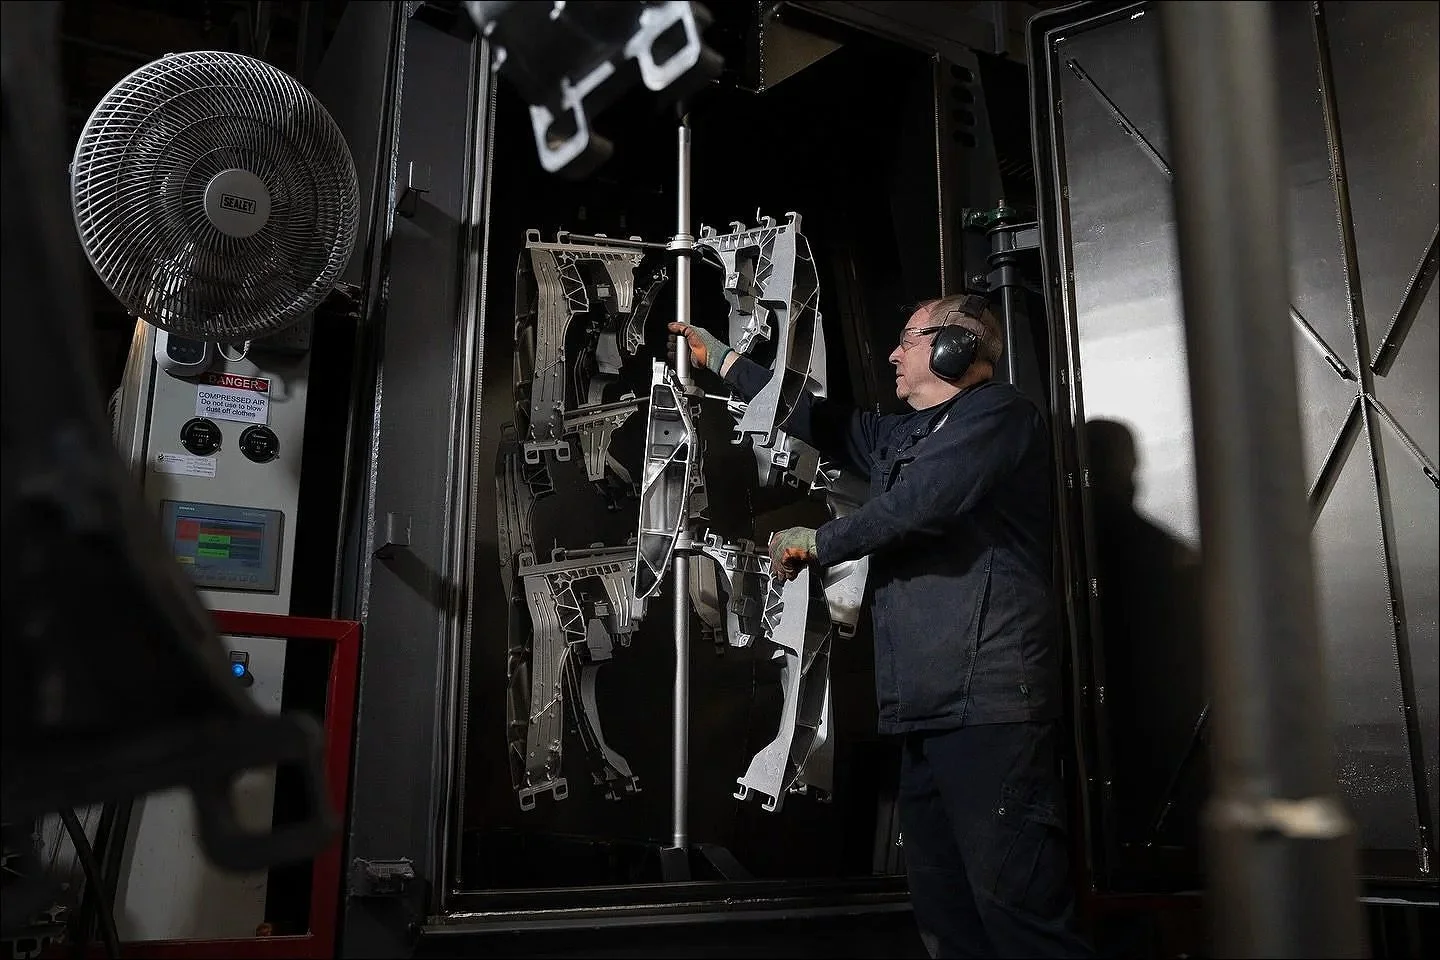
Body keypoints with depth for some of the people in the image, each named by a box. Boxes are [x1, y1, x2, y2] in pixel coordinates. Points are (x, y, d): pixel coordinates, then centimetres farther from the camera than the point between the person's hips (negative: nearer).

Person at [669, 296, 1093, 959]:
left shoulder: (997, 412, 0)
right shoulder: (903, 437, 26)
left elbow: (920, 504, -13)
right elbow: (820, 422, 34)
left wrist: (816, 542, 1)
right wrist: (719, 359, 38)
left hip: (988, 706, -9)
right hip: (927, 711, 9)